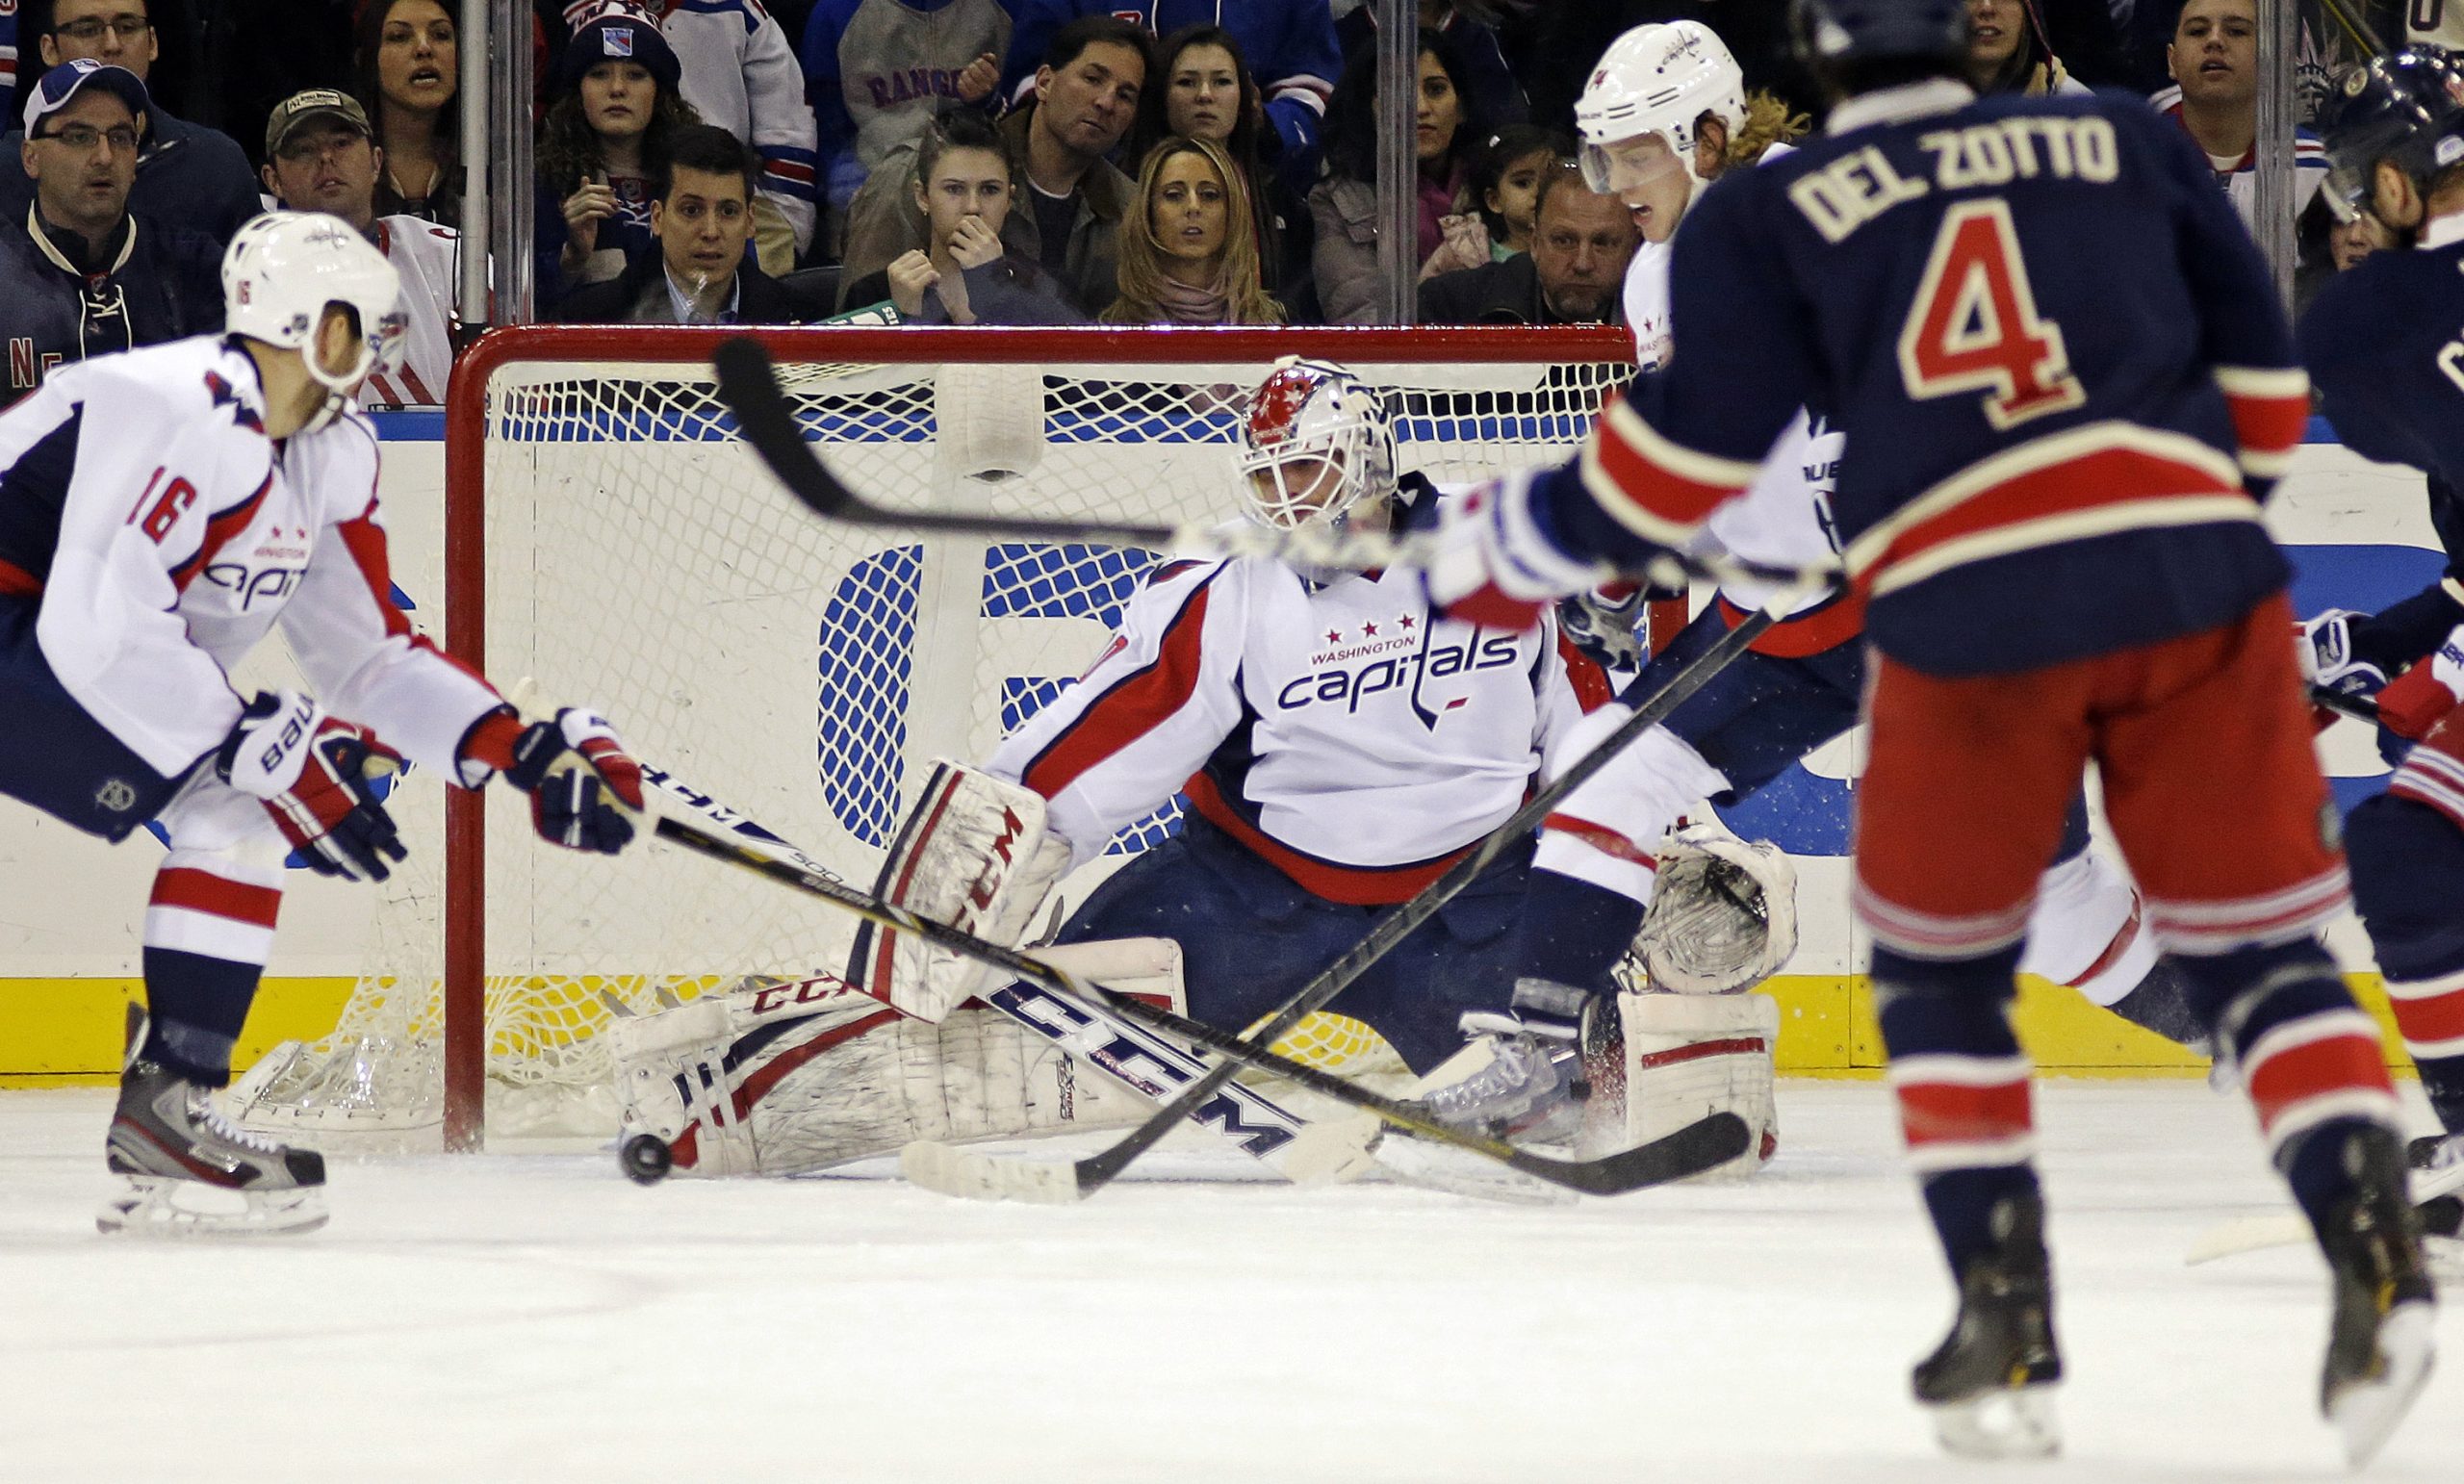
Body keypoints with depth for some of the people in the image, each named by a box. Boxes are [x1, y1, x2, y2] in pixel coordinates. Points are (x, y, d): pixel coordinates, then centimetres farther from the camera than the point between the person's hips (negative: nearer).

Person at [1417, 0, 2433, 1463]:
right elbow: (2256, 366, 20)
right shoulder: (2129, 143, 17)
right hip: (2190, 581, 1)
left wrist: (1518, 548, 22)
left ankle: (2012, 1338, 11)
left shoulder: (1768, 218, 10)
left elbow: (1696, 439, 8)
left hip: (1969, 618, -1)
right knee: (2259, 944, 9)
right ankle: (2374, 1247, -12)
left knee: (1942, 969, 17)